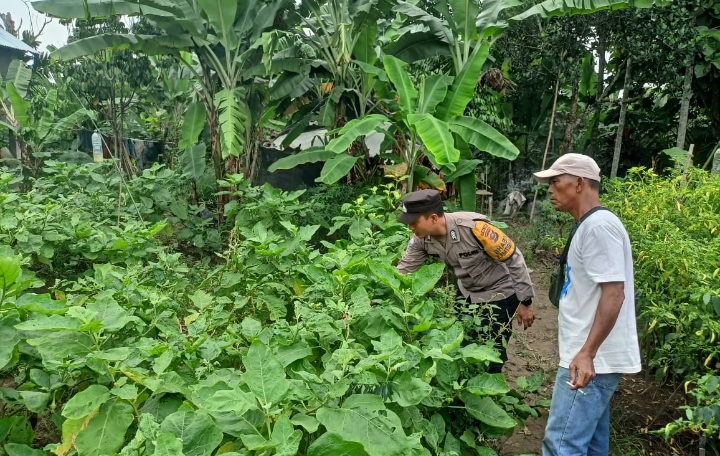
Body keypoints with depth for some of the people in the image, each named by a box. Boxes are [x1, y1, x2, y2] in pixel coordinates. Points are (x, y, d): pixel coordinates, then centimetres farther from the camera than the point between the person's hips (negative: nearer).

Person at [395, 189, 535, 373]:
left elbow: (514, 260, -24)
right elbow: (403, 270, -5)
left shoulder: (473, 227, -35)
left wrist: (525, 302, -18)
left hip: (499, 294, -6)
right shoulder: (422, 238, -17)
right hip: (467, 294, 6)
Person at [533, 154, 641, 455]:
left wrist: (587, 353, -28)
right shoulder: (590, 225, 15)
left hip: (593, 359, -10)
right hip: (594, 358, 10)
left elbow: (614, 293, -23)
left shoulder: (598, 225, -17)